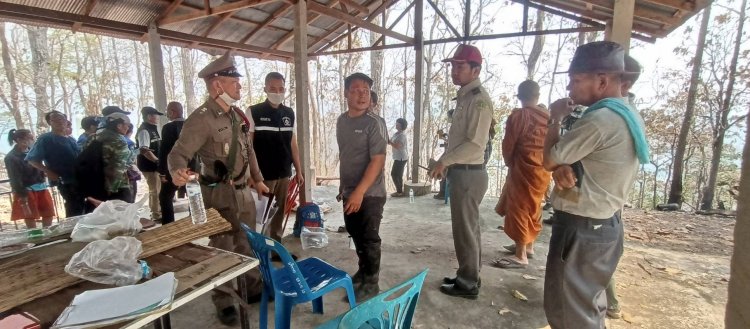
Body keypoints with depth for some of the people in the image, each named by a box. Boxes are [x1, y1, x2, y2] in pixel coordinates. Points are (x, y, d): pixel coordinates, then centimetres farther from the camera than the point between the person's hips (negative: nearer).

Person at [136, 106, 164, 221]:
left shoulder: (153, 129, 12)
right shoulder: (144, 131, -17)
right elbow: (144, 150, -27)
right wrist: (157, 161, -30)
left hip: (154, 164, 9)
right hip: (149, 165, -9)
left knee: (157, 189, 19)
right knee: (155, 190, -1)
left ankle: (156, 211, 32)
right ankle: (156, 215, 9)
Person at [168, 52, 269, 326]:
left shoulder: (237, 115, 8)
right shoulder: (201, 119, -17)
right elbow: (178, 153, -22)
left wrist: (257, 179, 19)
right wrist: (178, 171, -44)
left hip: (243, 191, 8)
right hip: (219, 195, -7)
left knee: (247, 243, 19)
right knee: (222, 249, 5)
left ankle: (253, 288, 37)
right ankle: (224, 303, 22)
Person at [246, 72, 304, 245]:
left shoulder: (289, 113, 8)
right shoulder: (253, 112, -6)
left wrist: (298, 171, 10)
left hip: (284, 174, 5)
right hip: (263, 174, -4)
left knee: (279, 212, 12)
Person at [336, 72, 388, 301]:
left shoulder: (374, 123, -14)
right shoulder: (341, 121, 7)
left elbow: (378, 161, -19)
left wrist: (360, 192, -23)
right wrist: (343, 186, 17)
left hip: (370, 194, -7)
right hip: (349, 192, 7)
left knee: (369, 238, 3)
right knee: (356, 234, 18)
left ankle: (371, 283, 19)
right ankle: (363, 271, 38)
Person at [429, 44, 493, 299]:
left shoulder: (478, 98, -15)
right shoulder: (465, 96, 15)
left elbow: (476, 143, -23)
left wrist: (444, 161, -16)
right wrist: (446, 163, 12)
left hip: (469, 173, -10)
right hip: (462, 172, 10)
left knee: (465, 230, 0)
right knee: (469, 228, 17)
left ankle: (468, 284, 15)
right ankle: (469, 277, 31)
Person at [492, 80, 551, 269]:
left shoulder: (518, 115, -11)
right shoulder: (548, 117, 5)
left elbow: (508, 145, -8)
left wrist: (509, 163, 9)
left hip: (523, 169, -7)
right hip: (542, 170, 7)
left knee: (519, 209, -1)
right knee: (532, 208, 18)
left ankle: (521, 256, 2)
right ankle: (528, 246, 31)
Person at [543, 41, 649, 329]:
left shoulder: (600, 119, -23)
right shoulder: (629, 116, 10)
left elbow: (549, 159, -14)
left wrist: (555, 118, -1)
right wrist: (564, 171, -10)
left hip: (580, 229, -10)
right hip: (604, 225, 10)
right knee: (588, 304, 24)